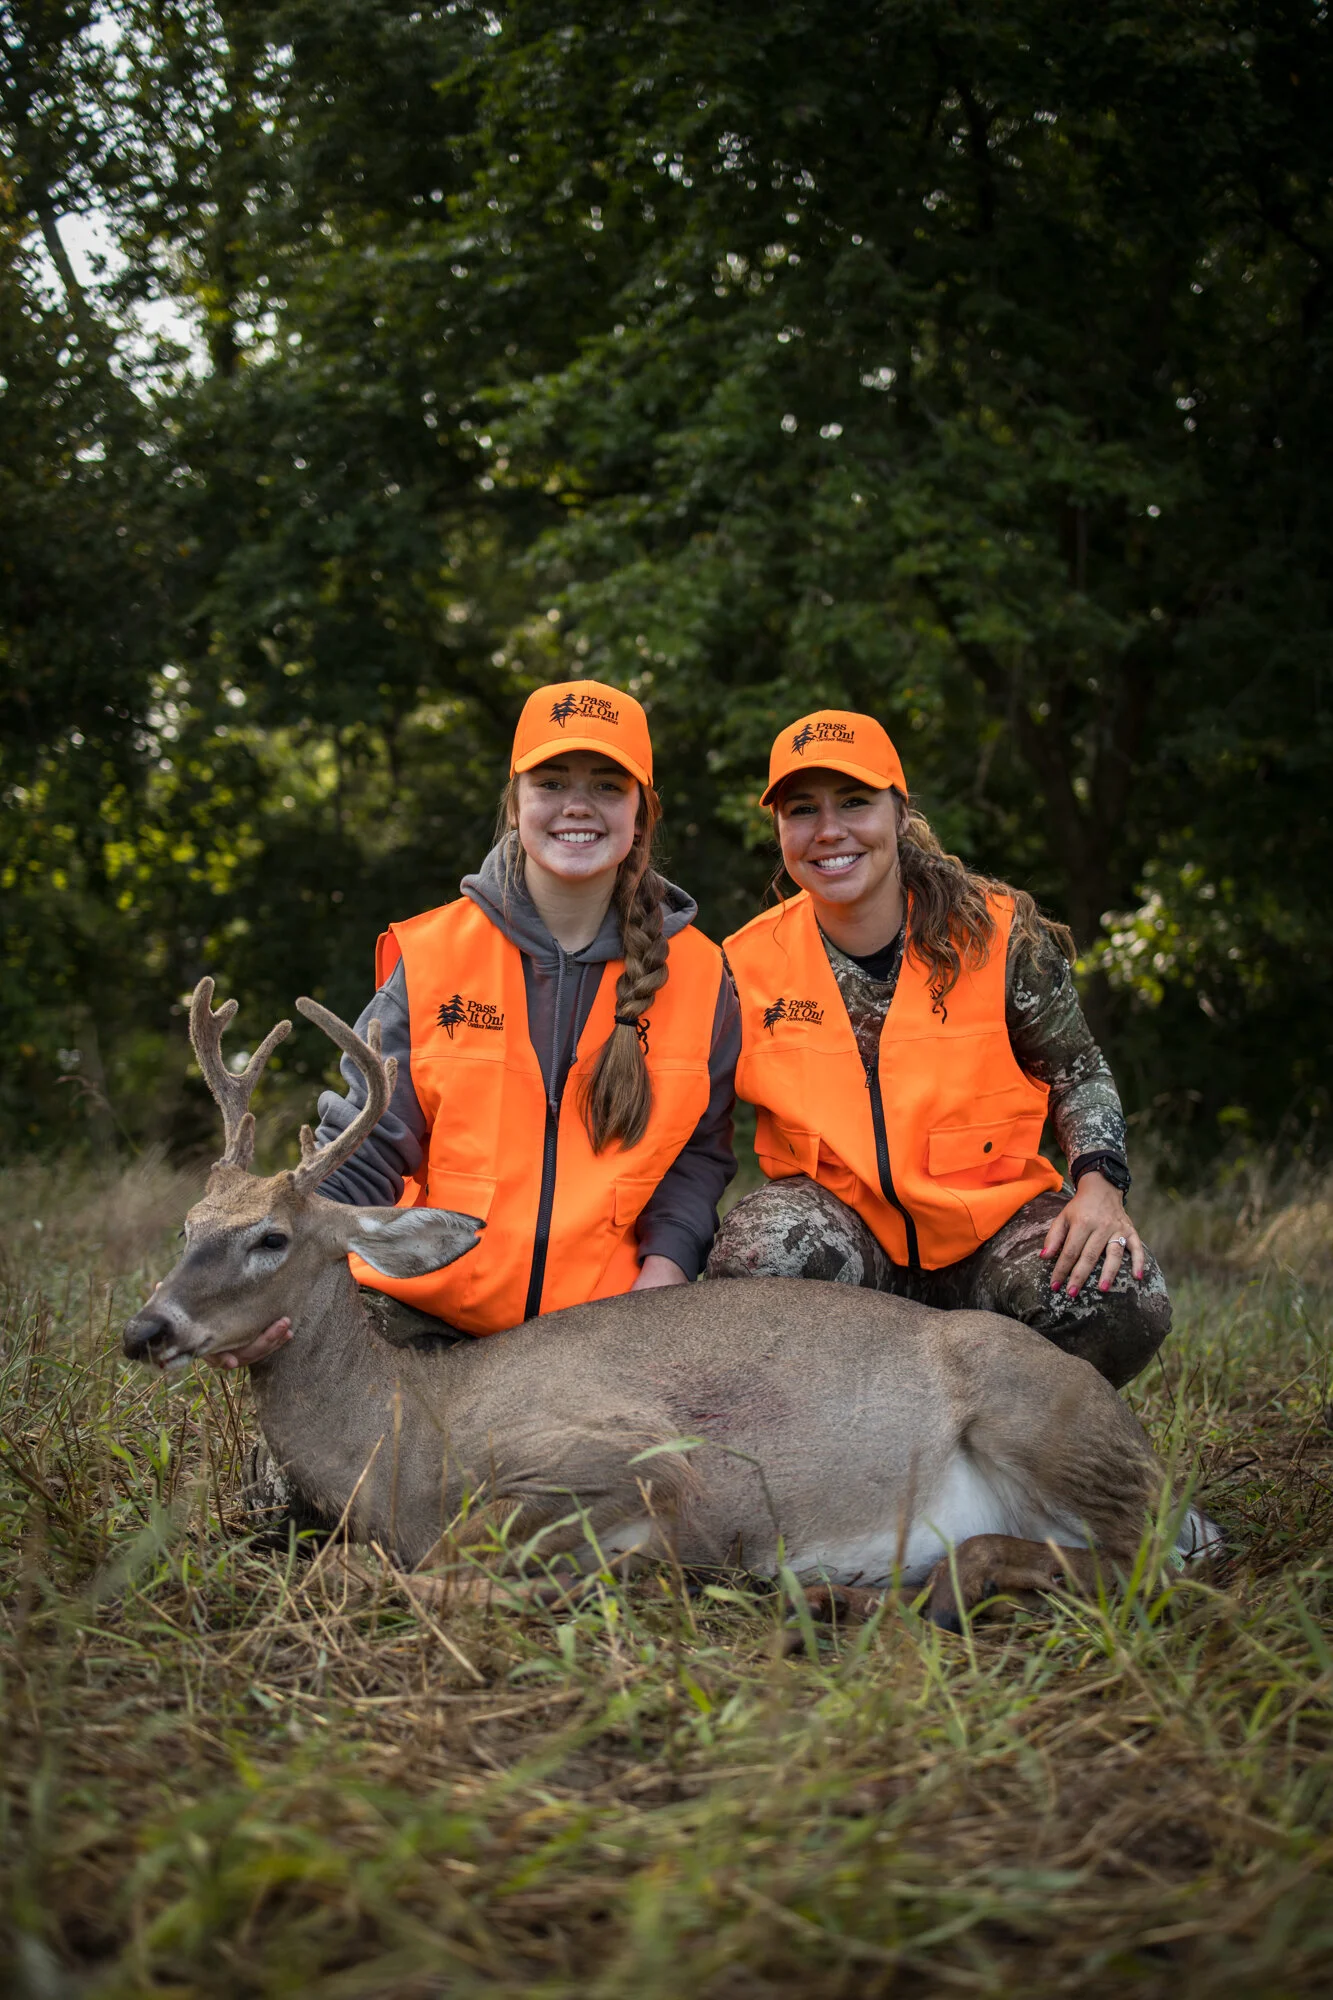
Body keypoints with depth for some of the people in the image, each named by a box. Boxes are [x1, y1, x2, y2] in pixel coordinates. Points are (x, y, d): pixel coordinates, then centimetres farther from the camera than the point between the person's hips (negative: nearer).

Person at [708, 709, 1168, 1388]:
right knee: (757, 1253, -34)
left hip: (992, 1214, 0)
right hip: (840, 1219, 0)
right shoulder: (749, 964, -3)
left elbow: (1076, 1073, 7)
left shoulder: (999, 935, -6)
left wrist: (1099, 1180, -13)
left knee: (1121, 1301, -29)